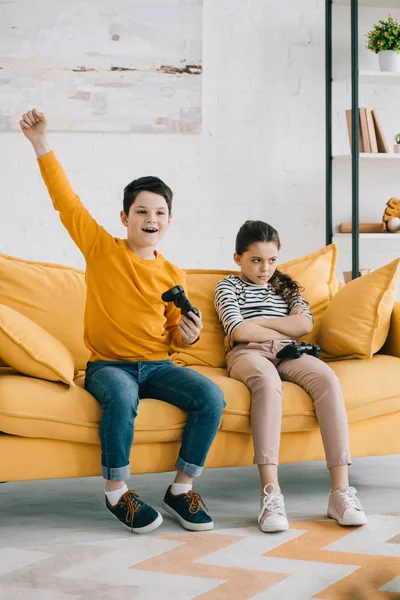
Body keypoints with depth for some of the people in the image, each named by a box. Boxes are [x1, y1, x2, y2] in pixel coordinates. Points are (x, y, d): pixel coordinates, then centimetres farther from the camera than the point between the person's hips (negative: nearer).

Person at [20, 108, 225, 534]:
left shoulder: (172, 274, 8)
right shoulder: (101, 249, 1)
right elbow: (66, 201, -4)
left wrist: (188, 334, -7)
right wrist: (42, 146, -9)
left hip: (157, 366, 3)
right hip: (108, 364, -3)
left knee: (211, 397, -22)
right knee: (121, 396, -38)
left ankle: (181, 489, -7)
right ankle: (116, 492, -18)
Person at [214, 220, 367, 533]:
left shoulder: (286, 286, 26)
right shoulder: (228, 286, 15)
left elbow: (305, 324, 7)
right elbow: (239, 331, -4)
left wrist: (256, 323, 1)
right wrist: (286, 328, 4)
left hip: (287, 353, 4)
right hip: (248, 354, -3)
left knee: (327, 378, -32)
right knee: (268, 381, -42)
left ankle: (340, 490, -40)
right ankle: (271, 493, -52)